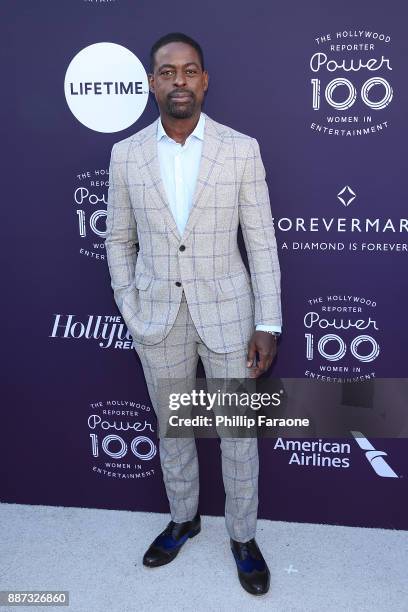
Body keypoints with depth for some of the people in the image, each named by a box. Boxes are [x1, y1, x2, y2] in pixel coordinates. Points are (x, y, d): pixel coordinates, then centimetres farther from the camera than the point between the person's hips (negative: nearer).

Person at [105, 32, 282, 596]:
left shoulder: (242, 149, -6)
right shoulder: (126, 154, 0)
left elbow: (261, 241, -5)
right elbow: (119, 241, 7)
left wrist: (267, 324, -8)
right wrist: (131, 312, 2)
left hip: (226, 311, -1)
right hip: (158, 317, 2)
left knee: (239, 432, 9)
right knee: (171, 427, 17)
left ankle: (243, 535, 33)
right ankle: (183, 518, 42)